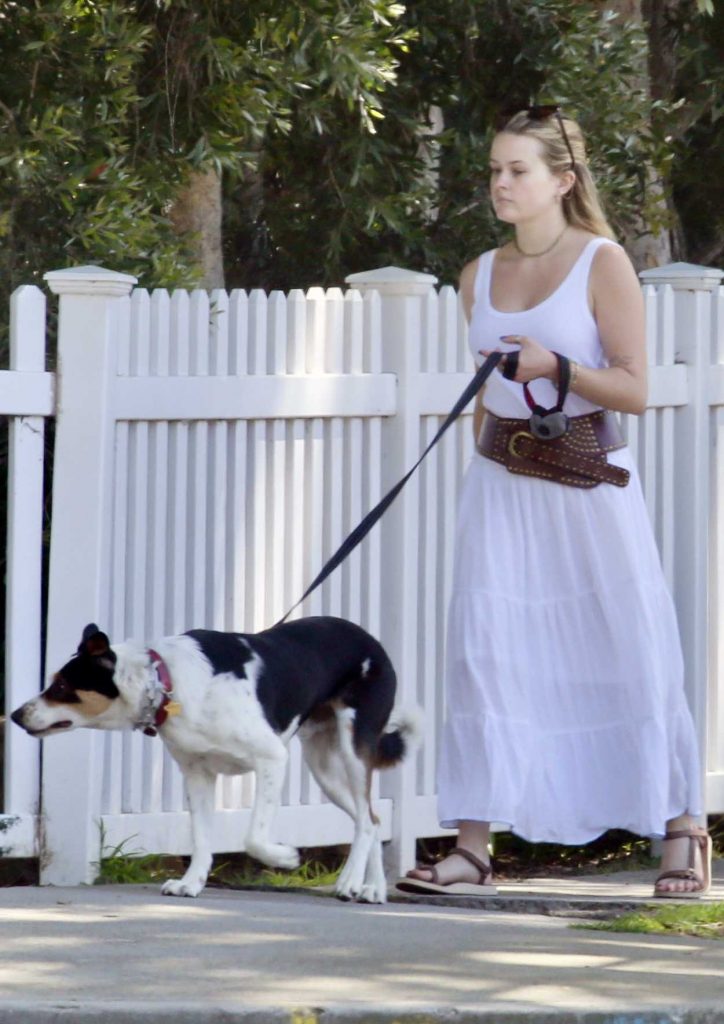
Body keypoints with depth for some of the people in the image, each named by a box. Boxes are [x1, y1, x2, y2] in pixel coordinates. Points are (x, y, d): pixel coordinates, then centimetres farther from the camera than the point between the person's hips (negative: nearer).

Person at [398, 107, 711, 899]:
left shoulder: (602, 264, -5)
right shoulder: (481, 276, 10)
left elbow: (633, 389, -9)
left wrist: (556, 367, -22)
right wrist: (484, 463, 15)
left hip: (588, 483, -4)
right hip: (501, 482, 4)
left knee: (632, 650, 1)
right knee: (484, 649, -5)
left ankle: (680, 831, 14)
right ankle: (473, 844, -5)